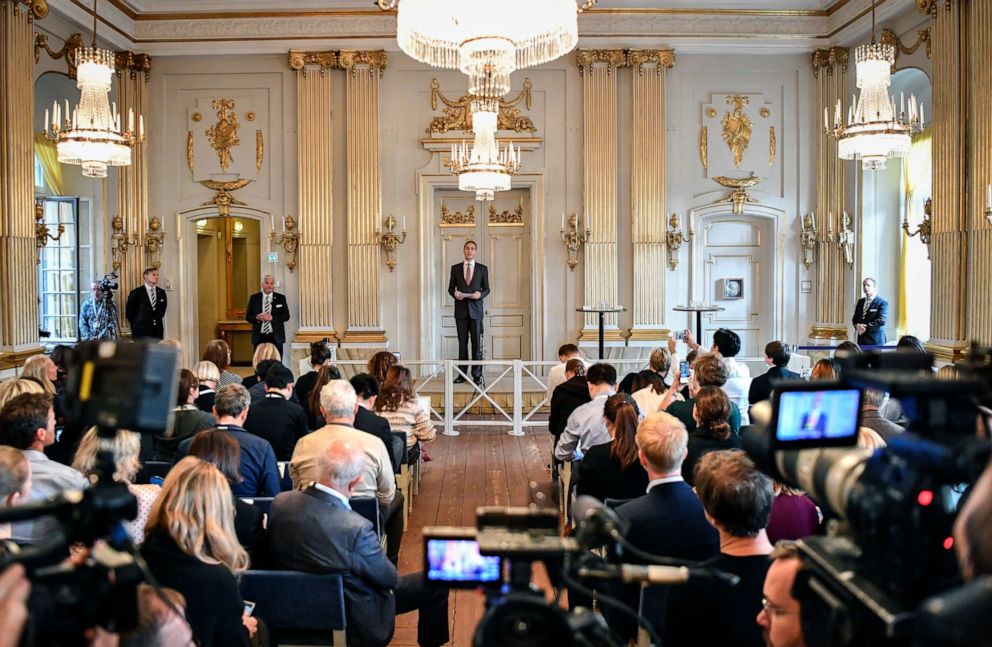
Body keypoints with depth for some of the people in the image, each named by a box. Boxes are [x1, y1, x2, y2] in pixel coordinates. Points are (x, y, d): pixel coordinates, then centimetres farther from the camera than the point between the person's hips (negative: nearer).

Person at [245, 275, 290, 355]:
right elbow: (248, 316, 7)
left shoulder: (281, 298, 6)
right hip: (259, 337, 0)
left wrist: (272, 318, -15)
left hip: (276, 337, 0)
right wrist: (257, 317, -14)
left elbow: (286, 316, 0)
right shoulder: (254, 298, 7)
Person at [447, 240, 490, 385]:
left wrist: (480, 294, -12)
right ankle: (462, 374, 7)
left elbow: (486, 288, 9)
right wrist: (454, 293, -11)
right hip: (461, 309, 1)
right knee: (462, 343, 3)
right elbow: (450, 288, 11)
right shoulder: (455, 268, 10)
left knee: (476, 343, -2)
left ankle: (477, 374, 3)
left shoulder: (482, 268, 8)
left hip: (476, 309, -1)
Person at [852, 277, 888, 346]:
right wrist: (857, 325, -6)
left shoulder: (882, 303, -5)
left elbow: (881, 321, -15)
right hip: (861, 339, 6)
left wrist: (866, 326, -14)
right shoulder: (860, 301, 15)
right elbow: (855, 318, 16)